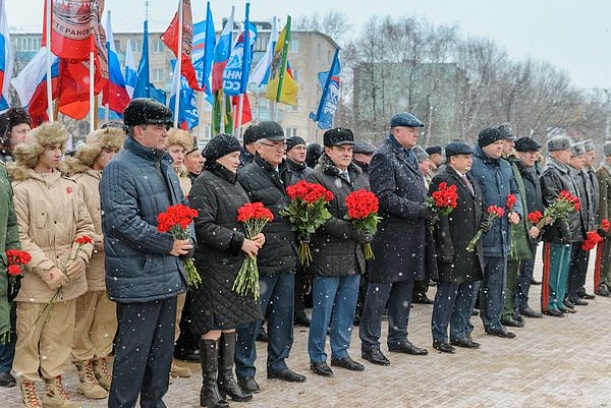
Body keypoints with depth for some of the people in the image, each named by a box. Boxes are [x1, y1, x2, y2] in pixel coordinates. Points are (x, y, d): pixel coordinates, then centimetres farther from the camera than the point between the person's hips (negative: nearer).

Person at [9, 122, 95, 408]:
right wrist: (47, 268, -15)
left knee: (59, 336, 13)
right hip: (34, 279, -4)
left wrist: (80, 258, -6)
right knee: (28, 338, 4)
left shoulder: (70, 186, 9)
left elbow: (85, 227, 10)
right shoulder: (20, 188, -6)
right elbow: (19, 237, -11)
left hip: (69, 278, 4)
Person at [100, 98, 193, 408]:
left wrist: (187, 242, 1)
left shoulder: (164, 165, 15)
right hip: (138, 278, -9)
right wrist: (168, 244, -18)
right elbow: (123, 221, -22)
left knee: (163, 347, 17)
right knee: (134, 349, -2)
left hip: (169, 275, 9)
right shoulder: (119, 168, -13)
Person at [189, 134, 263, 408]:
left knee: (230, 323, 12)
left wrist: (257, 235, 2)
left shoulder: (233, 183, 16)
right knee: (214, 325, -3)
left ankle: (226, 379, 22)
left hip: (236, 264, 8)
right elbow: (204, 227, -19)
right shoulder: (205, 184, -10)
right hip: (213, 266, -8)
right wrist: (240, 242, -19)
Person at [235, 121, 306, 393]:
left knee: (283, 314, 15)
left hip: (287, 257, 8)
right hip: (262, 258, -8)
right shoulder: (247, 176, -8)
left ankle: (277, 364, 29)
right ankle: (245, 371, 12)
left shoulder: (286, 175, 16)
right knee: (252, 318, 1)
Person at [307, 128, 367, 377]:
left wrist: (367, 232, -1)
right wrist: (351, 231, -20)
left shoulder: (356, 177, 14)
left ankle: (340, 353, 26)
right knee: (323, 308, 0)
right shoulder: (317, 179, -9)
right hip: (328, 255, -7)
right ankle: (317, 358, 13)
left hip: (354, 255, 7)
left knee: (347, 308, 14)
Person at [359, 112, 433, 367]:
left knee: (405, 286, 15)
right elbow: (385, 197, -19)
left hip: (412, 234, 9)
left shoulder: (409, 156, 17)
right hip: (390, 233, -9)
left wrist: (430, 207, 7)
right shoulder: (383, 157, -12)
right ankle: (369, 344, 4)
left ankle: (398, 338, 26)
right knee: (381, 288, -3)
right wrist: (419, 211, -19)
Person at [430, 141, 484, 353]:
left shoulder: (472, 182, 19)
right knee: (447, 293, -2)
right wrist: (446, 248, -20)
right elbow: (440, 217, -16)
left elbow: (479, 210, 29)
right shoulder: (441, 180, -10)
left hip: (473, 249, 9)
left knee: (469, 292, 13)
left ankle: (460, 333, 25)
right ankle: (439, 338, 7)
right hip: (453, 249, -9)